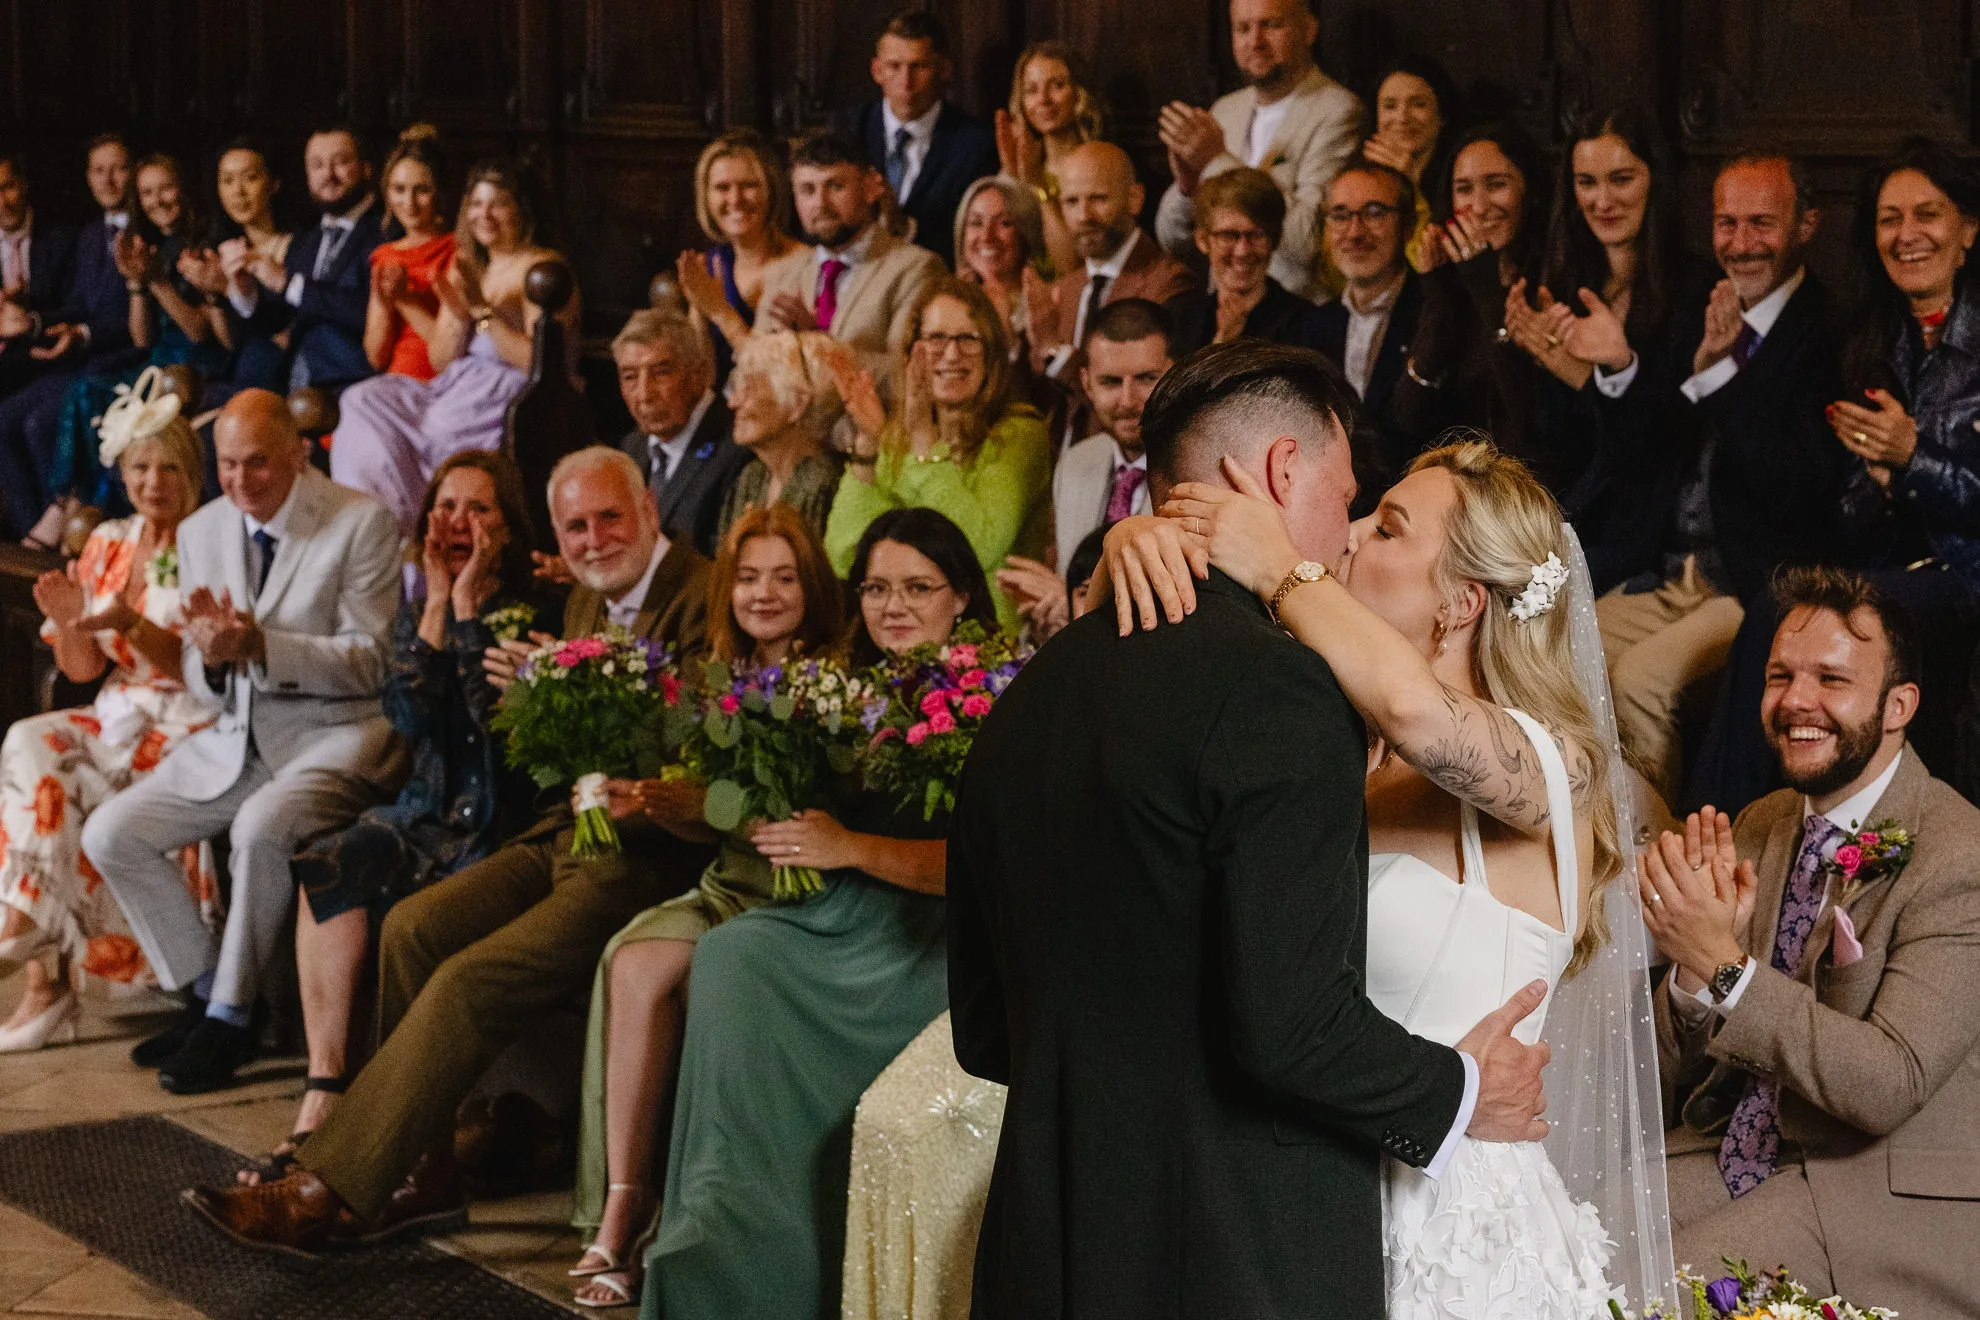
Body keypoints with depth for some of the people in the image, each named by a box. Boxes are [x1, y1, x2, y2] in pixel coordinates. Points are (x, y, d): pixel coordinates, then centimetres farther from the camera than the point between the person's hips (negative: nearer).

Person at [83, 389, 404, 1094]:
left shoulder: (361, 522, -9)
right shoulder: (201, 533, 8)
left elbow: (370, 663, -13)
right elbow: (203, 684, 12)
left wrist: (259, 645, -25)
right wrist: (212, 658, -14)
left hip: (337, 733, -6)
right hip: (235, 739, 7)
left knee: (261, 826, -34)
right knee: (109, 834, -8)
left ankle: (230, 1017, -15)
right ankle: (205, 993, 7)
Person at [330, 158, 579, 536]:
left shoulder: (540, 268, -4)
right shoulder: (467, 269, 18)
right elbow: (440, 360, 12)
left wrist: (484, 310, -19)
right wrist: (460, 317, -7)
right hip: (462, 389, 7)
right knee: (364, 403, -16)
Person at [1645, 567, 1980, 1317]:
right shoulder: (1757, 828, 6)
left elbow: (1890, 1084, -23)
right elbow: (1675, 1066, 4)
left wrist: (1724, 967, -28)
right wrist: (1692, 969, -18)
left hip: (1887, 1191, -6)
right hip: (1735, 1155, 6)